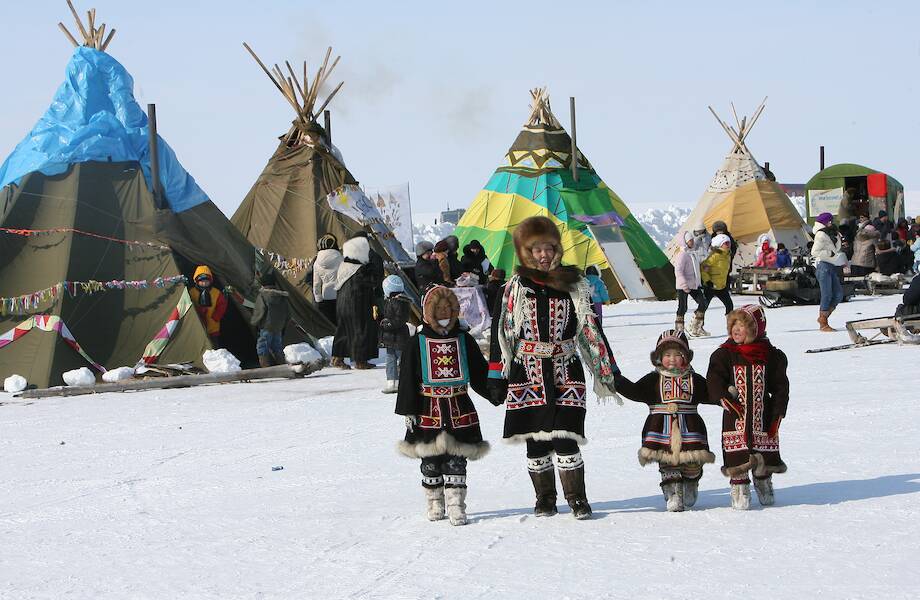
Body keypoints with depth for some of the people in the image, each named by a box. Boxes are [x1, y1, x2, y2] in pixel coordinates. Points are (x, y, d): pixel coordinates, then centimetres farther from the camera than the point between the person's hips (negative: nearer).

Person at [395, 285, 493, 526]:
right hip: (428, 409, 0)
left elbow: (480, 374, 13)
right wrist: (408, 410, -2)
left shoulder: (464, 341, 7)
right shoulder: (416, 343, 2)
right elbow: (407, 379, 2)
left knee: (456, 460, -3)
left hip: (459, 409, 1)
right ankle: (434, 505, 17)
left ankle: (456, 506, -4)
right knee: (431, 461, 6)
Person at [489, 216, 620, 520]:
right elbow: (501, 333, 4)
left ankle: (577, 497, 2)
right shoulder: (515, 287, 3)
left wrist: (607, 371, 8)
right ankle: (545, 498, 19)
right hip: (527, 372, 1)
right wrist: (496, 377, 2)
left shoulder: (573, 284, 5)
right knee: (535, 442, 6)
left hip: (566, 372, -1)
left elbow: (591, 329, 9)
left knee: (565, 438, -10)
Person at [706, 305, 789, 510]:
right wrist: (724, 398, -22)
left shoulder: (771, 356, 1)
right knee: (737, 454, -6)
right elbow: (714, 380, -6)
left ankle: (764, 484, 31)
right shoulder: (724, 355, -1)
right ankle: (739, 488, 5)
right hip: (736, 416, -1)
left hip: (762, 415, 1)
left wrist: (778, 413, -2)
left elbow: (780, 387, 4)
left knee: (765, 452, 10)